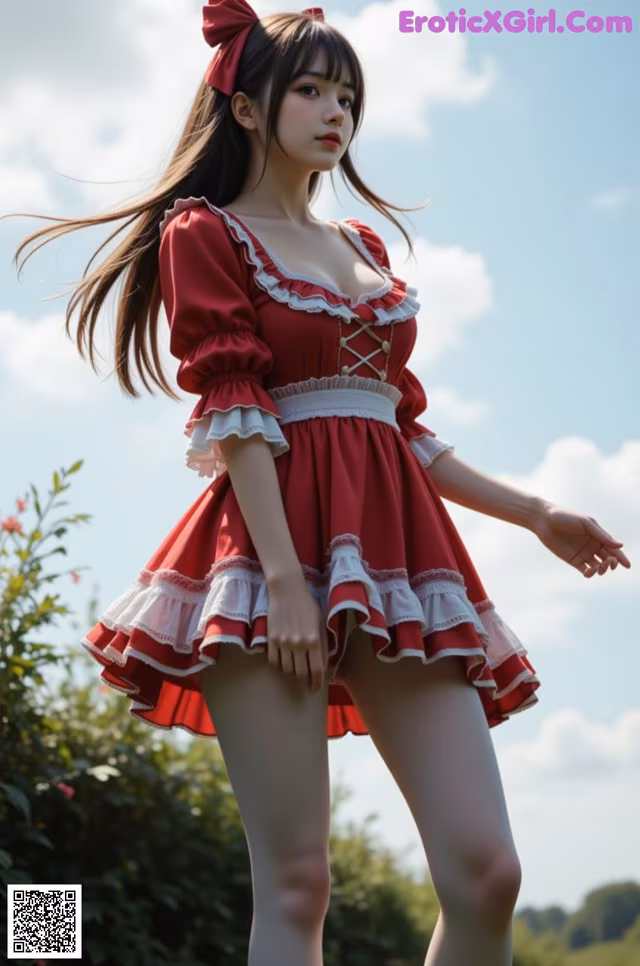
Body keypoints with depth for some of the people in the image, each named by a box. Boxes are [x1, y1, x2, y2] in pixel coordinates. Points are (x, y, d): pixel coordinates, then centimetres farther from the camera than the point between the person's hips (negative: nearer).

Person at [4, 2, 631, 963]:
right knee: (296, 883, -9)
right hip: (278, 543, -6)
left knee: (486, 871, -6)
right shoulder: (205, 232, 6)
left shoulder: (364, 247, 25)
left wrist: (535, 514, 21)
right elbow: (235, 413, -7)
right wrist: (286, 577, -17)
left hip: (397, 549, 6)